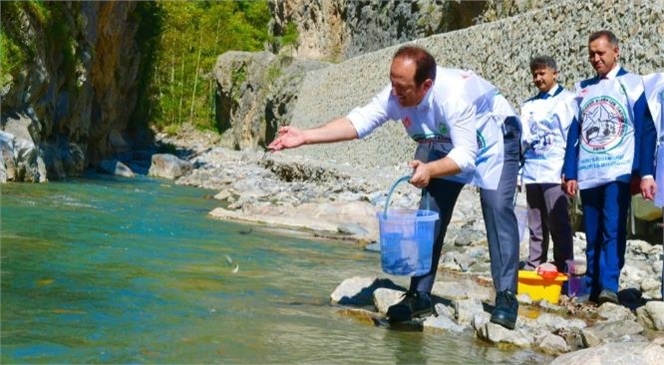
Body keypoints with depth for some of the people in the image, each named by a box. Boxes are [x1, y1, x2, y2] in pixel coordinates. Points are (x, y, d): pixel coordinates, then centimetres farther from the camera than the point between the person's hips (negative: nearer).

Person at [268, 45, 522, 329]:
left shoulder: (454, 95, -41)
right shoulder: (395, 95, -24)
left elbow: (466, 155, -39)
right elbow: (358, 121, -25)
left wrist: (430, 170, -56)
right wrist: (305, 137, -34)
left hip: (493, 141, -6)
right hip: (446, 147, 6)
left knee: (497, 207, -19)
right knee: (431, 210, -2)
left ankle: (506, 297, -15)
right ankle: (420, 295, 3)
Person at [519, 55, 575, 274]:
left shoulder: (567, 100, 2)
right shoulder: (528, 105, 19)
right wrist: (520, 165, 11)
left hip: (555, 173, -6)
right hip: (532, 172, 6)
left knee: (558, 225, -7)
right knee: (536, 227, 9)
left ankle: (563, 270, -5)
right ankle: (532, 268, 12)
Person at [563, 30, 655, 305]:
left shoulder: (632, 84, 2)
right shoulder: (582, 88, 14)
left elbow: (644, 131, -2)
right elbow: (574, 134, 14)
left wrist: (644, 172, -10)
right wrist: (570, 173, 8)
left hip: (618, 172, -4)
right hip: (588, 175, 4)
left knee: (613, 230, -14)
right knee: (592, 234, 5)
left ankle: (609, 286, -18)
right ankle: (593, 288, 8)